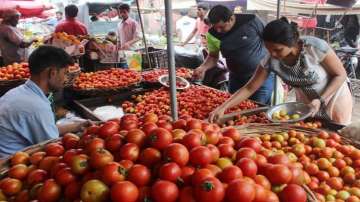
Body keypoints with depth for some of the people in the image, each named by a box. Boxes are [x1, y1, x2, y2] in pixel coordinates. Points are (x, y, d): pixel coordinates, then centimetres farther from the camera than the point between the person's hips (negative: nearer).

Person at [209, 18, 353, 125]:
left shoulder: (315, 47, -33)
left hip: (334, 97, -2)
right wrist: (223, 107, -27)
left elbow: (340, 75, -19)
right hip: (306, 102, 3)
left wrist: (320, 100, -29)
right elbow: (249, 88, -17)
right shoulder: (270, 61, -24)